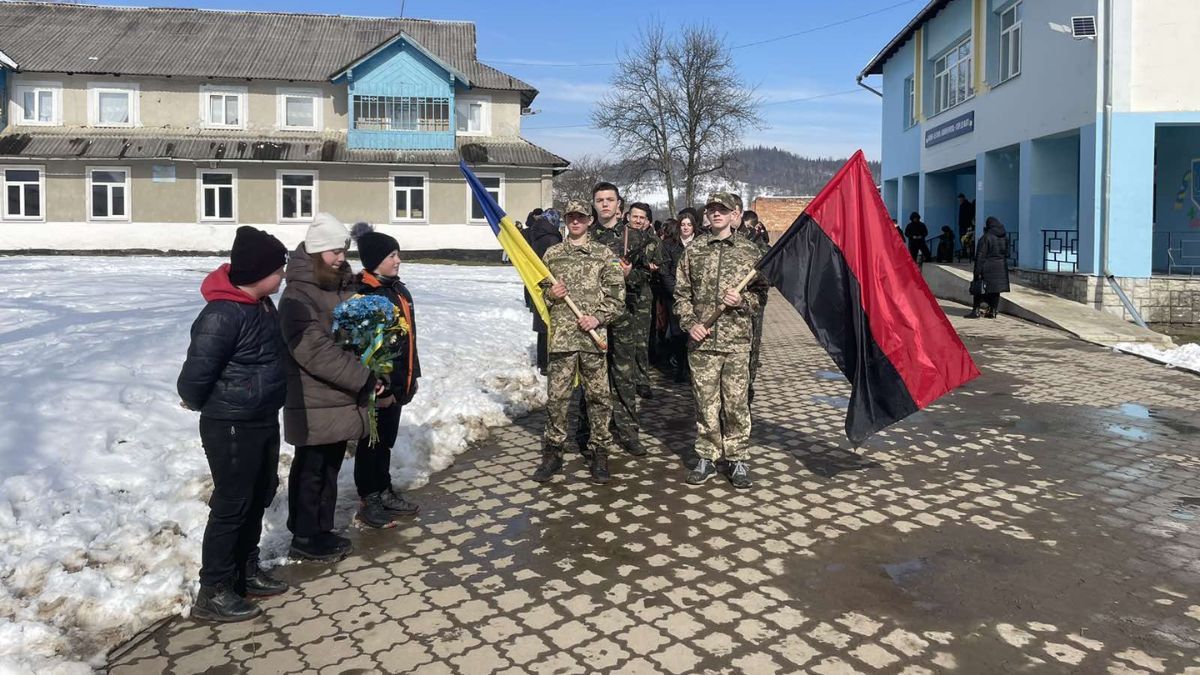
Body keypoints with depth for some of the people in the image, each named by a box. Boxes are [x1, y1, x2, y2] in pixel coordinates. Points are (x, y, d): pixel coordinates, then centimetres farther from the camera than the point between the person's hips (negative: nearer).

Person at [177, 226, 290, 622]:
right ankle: (213, 593, 15)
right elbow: (196, 372, -24)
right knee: (232, 504, 1)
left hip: (264, 420, 9)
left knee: (260, 497, 18)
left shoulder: (262, 304, 5)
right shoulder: (223, 315, -25)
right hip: (231, 427, -9)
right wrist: (200, 405, -5)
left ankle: (245, 571, 35)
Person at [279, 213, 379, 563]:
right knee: (312, 470, 3)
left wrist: (370, 376, 5)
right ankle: (304, 537, 15)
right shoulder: (298, 296, -15)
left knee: (330, 468, 15)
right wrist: (364, 379, -21)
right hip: (315, 403, -8)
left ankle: (321, 530, 27)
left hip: (342, 398, 8)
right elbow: (317, 352, -23)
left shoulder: (345, 286, 11)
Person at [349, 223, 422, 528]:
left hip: (398, 382, 8)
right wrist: (377, 389, -21)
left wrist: (412, 374, 18)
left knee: (386, 439, 19)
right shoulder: (362, 295, -19)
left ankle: (384, 491, 32)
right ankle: (368, 501, 17)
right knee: (372, 441, 5)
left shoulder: (399, 290, 10)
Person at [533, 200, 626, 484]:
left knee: (599, 396, 3)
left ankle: (600, 454, 14)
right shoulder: (551, 254, 12)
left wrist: (598, 317, -12)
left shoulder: (604, 253, 6)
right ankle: (552, 454, 16)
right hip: (560, 335, 2)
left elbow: (616, 293, 1)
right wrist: (549, 295, -5)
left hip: (594, 335, -1)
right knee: (556, 397, 4)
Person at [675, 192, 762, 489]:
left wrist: (742, 300, -11)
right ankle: (706, 458, 18)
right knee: (705, 401, 6)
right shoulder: (694, 250, 8)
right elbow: (681, 293, 9)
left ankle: (737, 459, 14)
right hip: (702, 340, 1)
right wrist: (690, 323, -4)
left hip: (737, 341, -1)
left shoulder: (750, 250, 6)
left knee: (737, 402, 2)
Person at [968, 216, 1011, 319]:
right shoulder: (1005, 237, 5)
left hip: (987, 268, -6)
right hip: (1001, 267, 6)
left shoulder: (986, 238, -14)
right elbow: (1007, 253, 11)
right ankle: (992, 311, 12)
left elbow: (981, 256, -15)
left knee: (979, 290, 2)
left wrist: (978, 271, -14)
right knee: (996, 290, 9)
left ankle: (976, 311, 0)